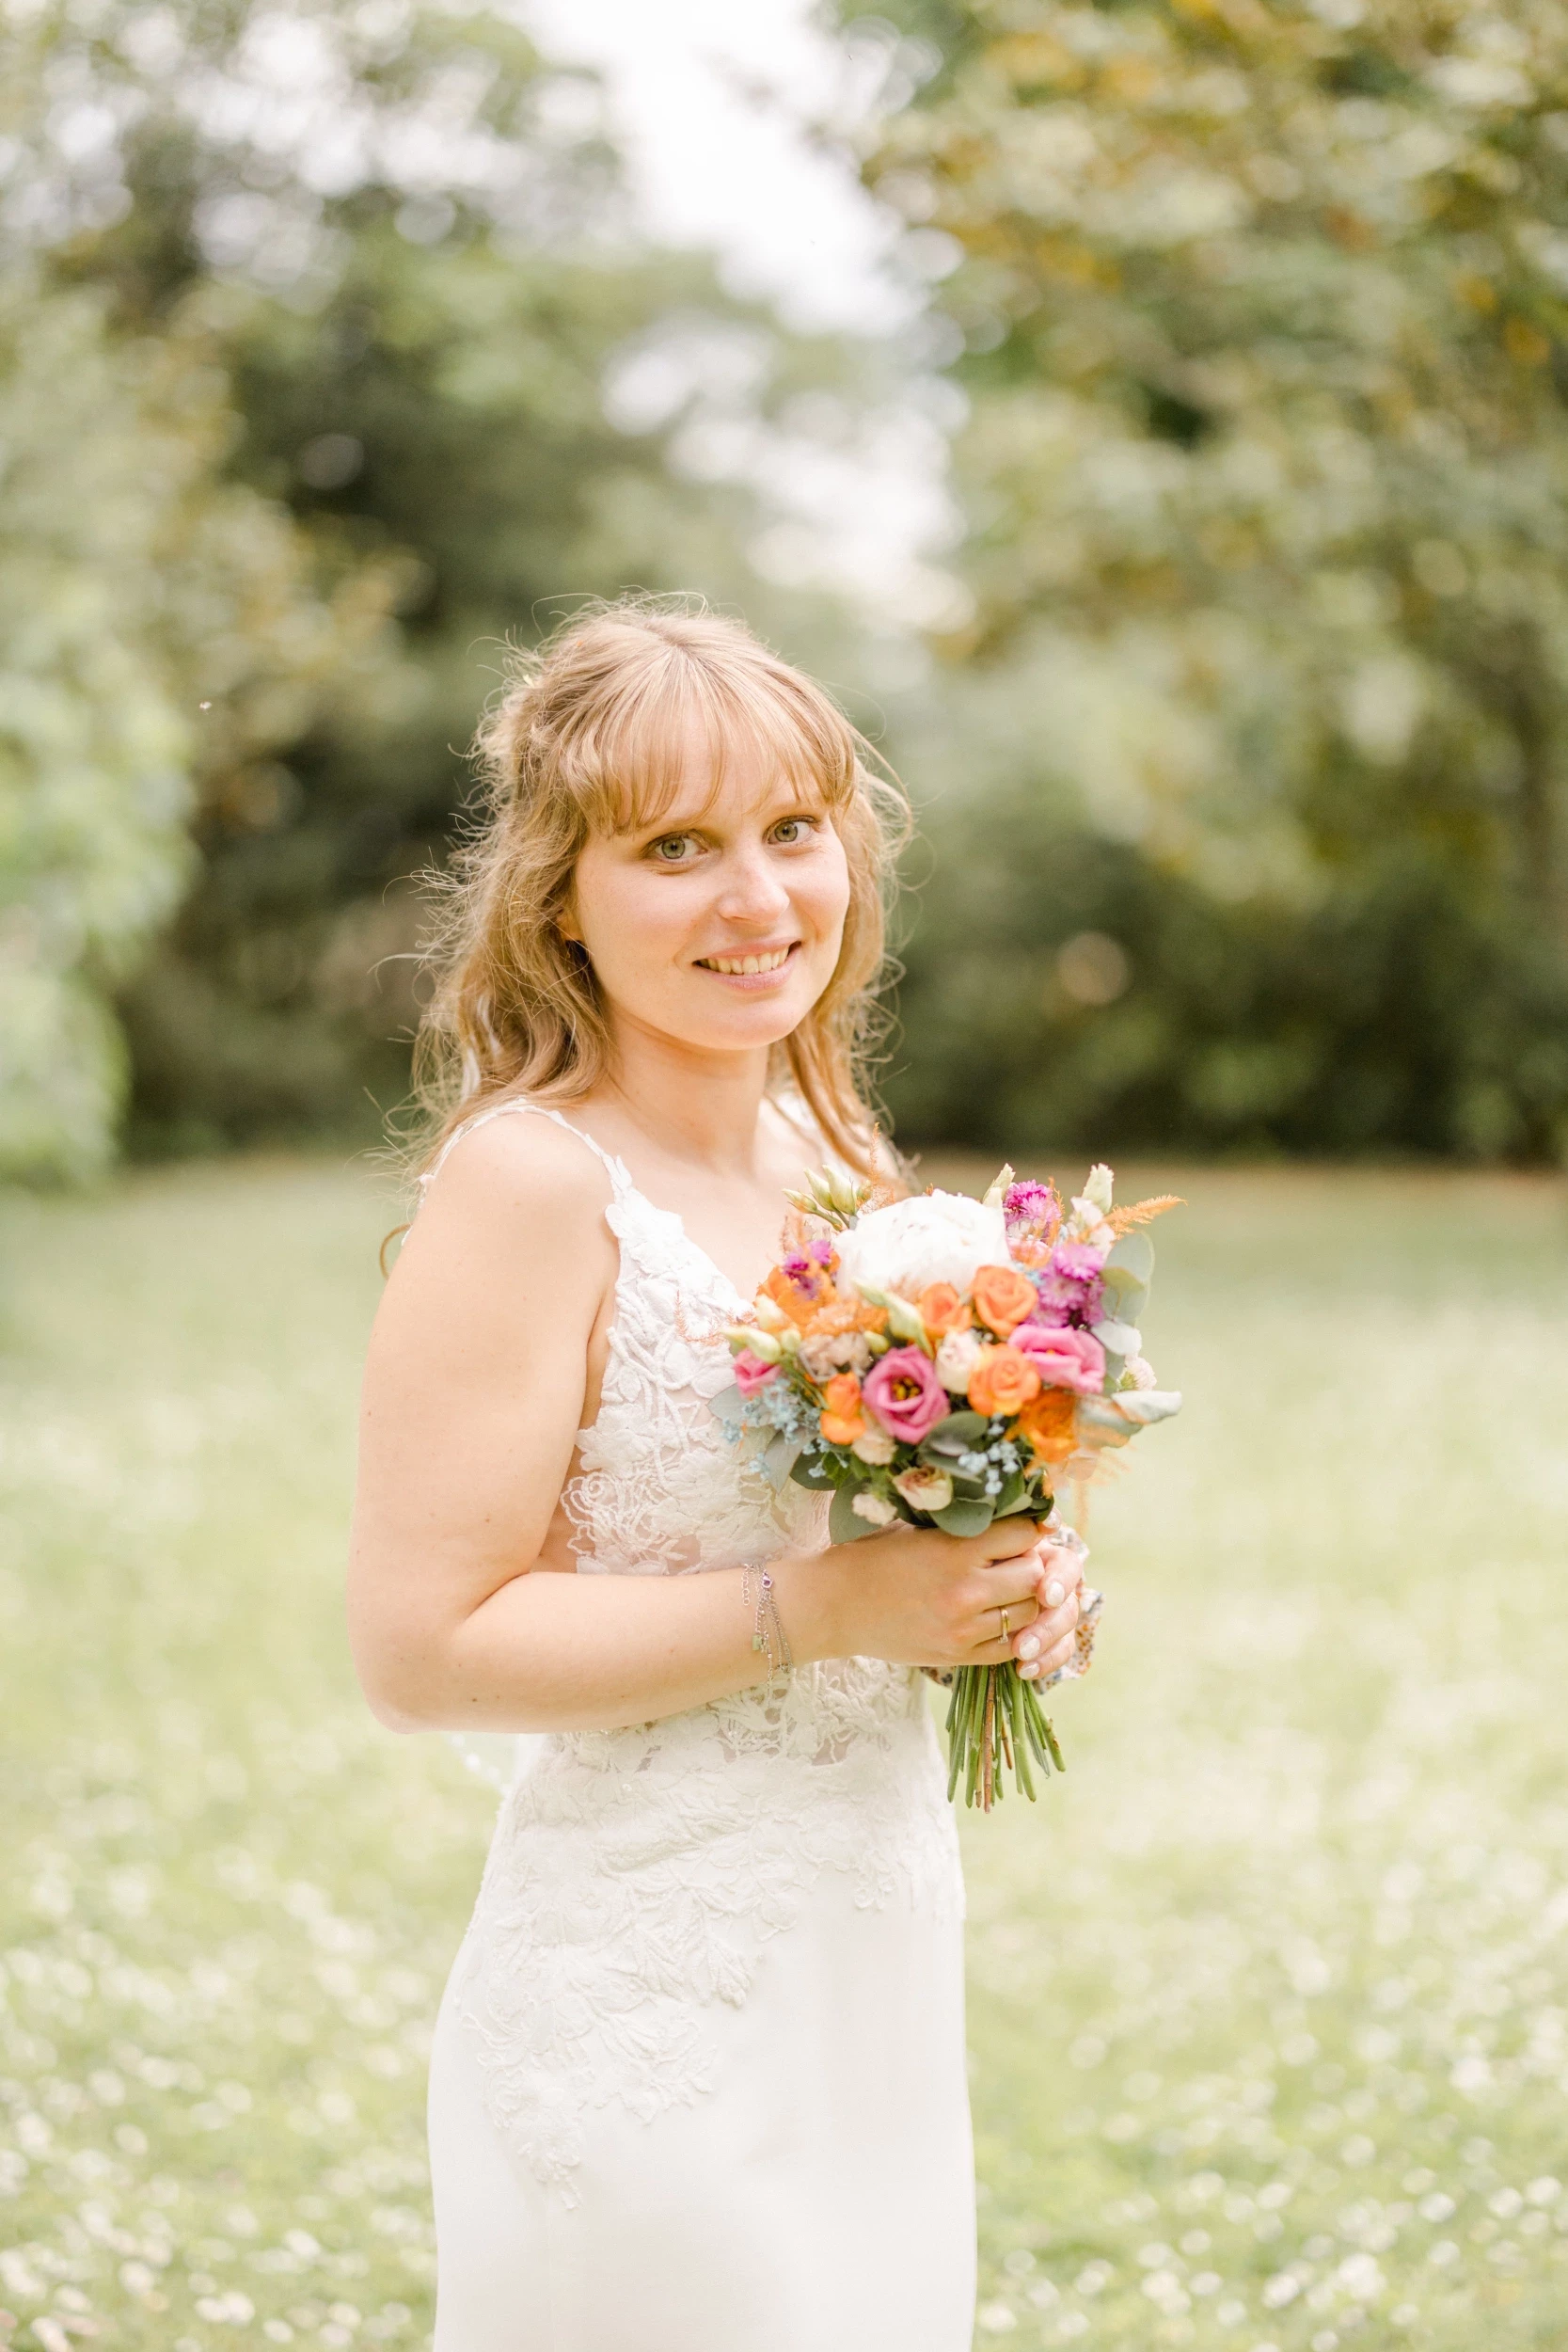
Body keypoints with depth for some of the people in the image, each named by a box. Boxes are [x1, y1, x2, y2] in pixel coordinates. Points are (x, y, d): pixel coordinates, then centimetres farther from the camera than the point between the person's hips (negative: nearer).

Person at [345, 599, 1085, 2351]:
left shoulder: (825, 1153, 6)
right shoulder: (530, 1183, -17)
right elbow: (422, 1649, -21)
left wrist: (1001, 1582, -1)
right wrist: (820, 1610, -21)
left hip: (882, 1960, 8)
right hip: (648, 2015, -7)